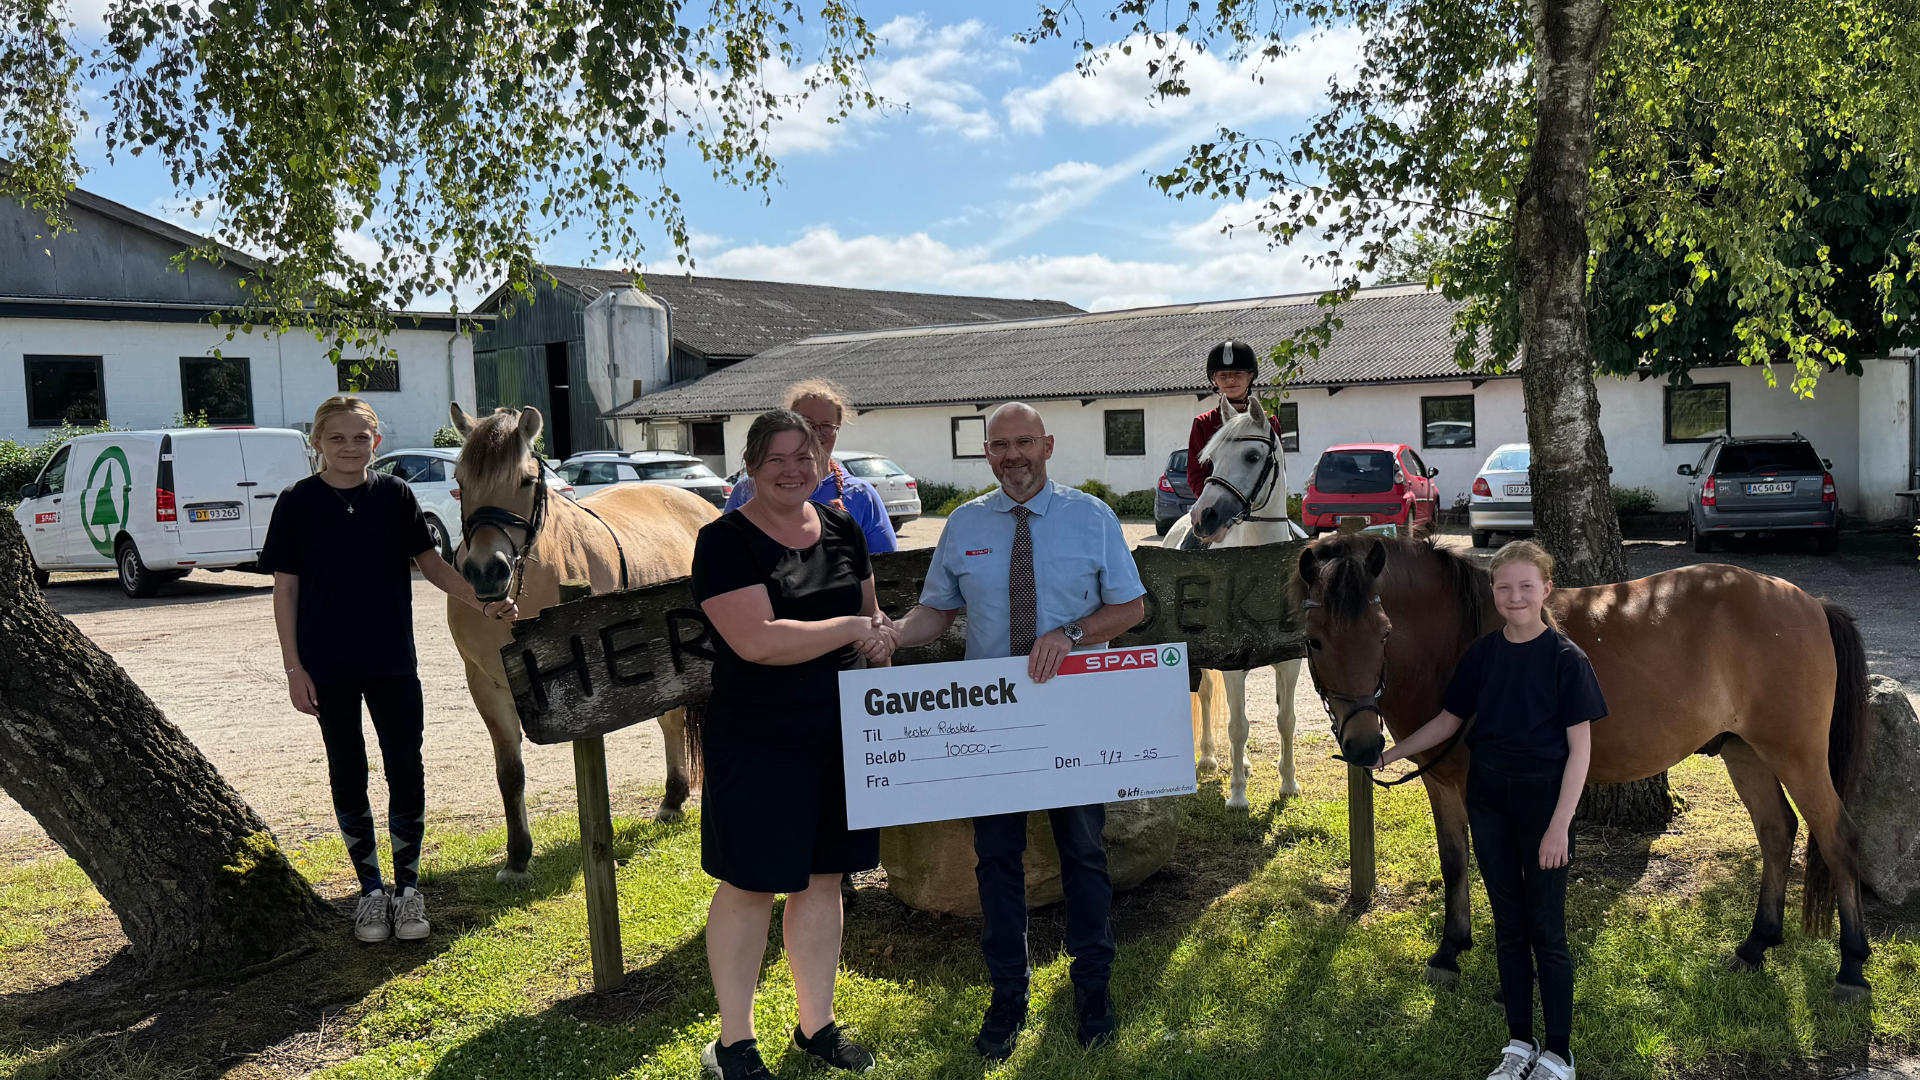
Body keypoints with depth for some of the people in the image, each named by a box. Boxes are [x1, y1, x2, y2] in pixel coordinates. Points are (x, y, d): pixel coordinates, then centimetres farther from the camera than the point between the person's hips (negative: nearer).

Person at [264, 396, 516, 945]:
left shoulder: (395, 495, 1)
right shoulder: (298, 502, -2)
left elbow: (430, 562, 4)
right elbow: (285, 588, -1)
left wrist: (482, 601, -11)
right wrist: (293, 667, -5)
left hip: (392, 661, 1)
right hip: (327, 666, 0)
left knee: (406, 770, 1)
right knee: (348, 774, 9)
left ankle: (408, 888, 14)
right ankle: (370, 889, 22)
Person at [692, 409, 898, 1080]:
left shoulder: (843, 530, 8)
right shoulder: (726, 541, -11)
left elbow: (869, 611, 21)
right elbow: (757, 640, -22)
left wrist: (879, 636, 0)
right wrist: (852, 628, -16)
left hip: (842, 736, 6)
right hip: (758, 743, -6)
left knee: (824, 879, 15)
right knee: (748, 887, 4)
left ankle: (817, 1025, 31)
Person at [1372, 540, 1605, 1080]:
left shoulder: (1566, 658, -10)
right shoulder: (1483, 654, 3)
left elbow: (1580, 747, -10)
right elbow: (1448, 721, 13)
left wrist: (1559, 825, -15)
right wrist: (1388, 754, 8)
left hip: (1542, 797, -4)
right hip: (1488, 797, 5)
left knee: (1546, 930, 3)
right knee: (1508, 924, 14)